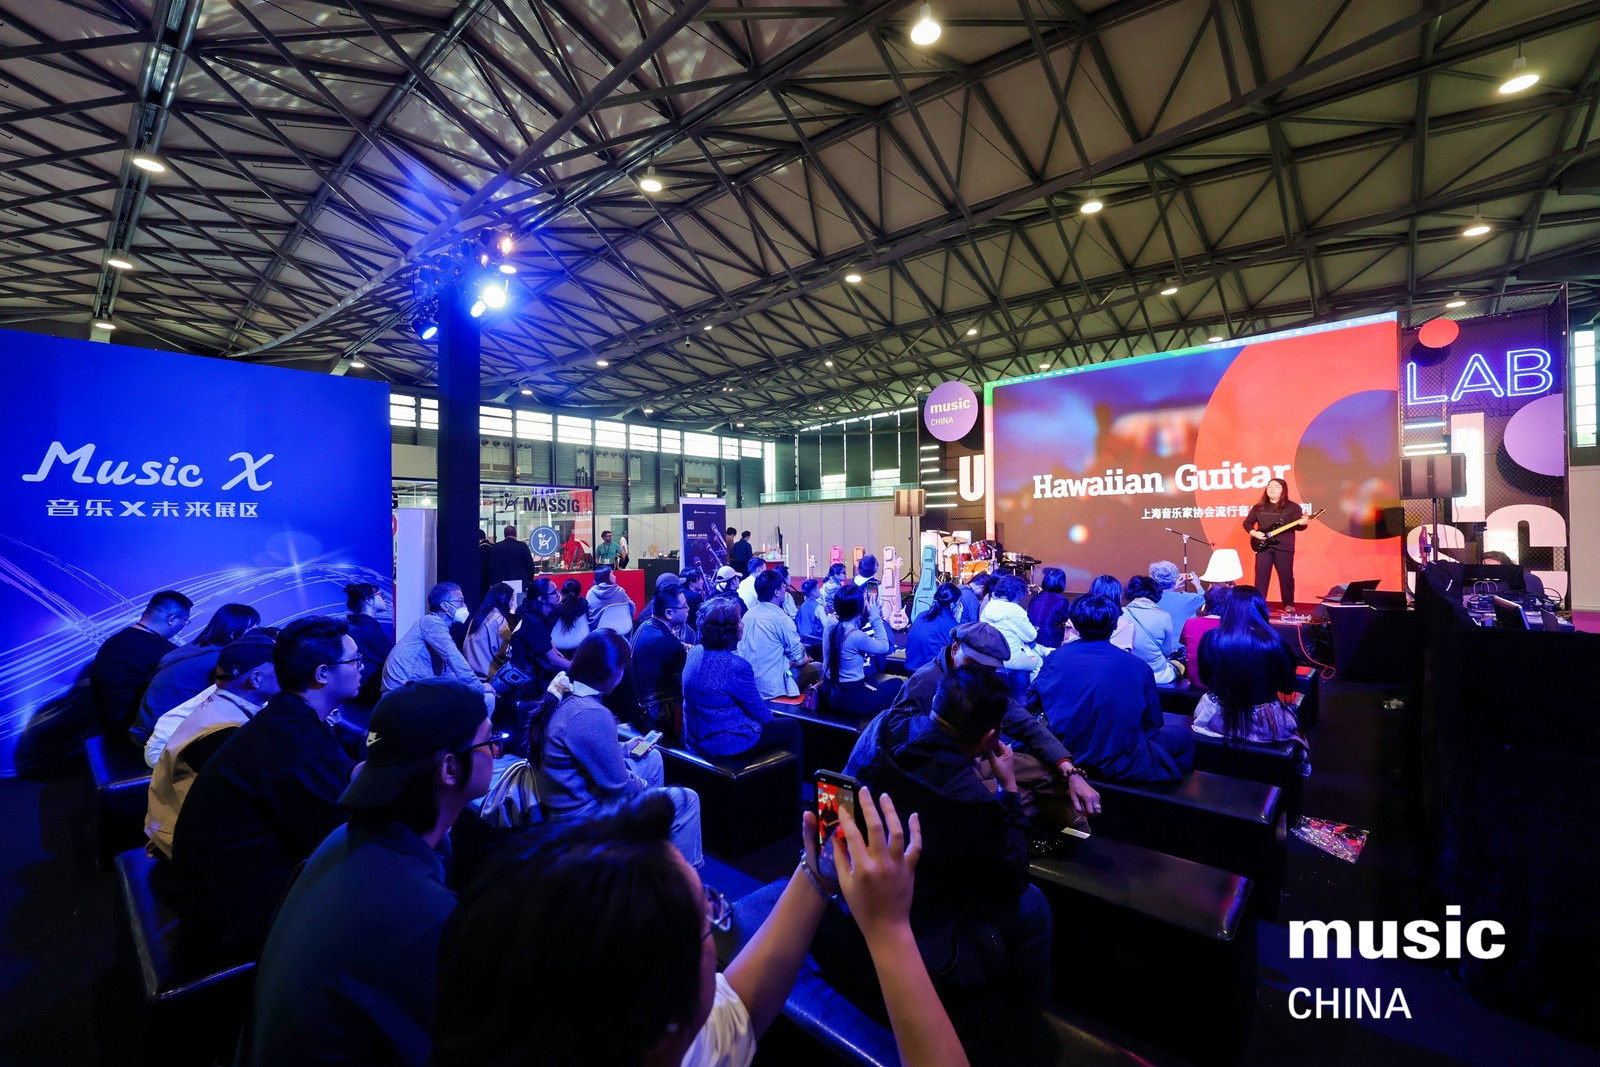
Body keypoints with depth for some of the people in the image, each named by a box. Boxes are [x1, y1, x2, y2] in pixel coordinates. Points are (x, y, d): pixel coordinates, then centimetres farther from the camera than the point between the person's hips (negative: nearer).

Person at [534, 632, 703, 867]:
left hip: (567, 797, 9)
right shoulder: (592, 715, -33)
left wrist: (623, 748, 13)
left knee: (652, 758, 22)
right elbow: (619, 787, -23)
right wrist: (644, 787, -4)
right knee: (687, 800, 0)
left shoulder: (564, 693, -5)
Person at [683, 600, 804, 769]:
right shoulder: (737, 666, -27)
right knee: (792, 727, 12)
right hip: (724, 743, -8)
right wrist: (769, 715, 8)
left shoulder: (695, 652, -4)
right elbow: (760, 713, -14)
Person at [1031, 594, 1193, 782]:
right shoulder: (1138, 667, -11)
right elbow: (1153, 723, 1)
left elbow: (1033, 702, 1)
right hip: (1121, 767, -3)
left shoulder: (1056, 657, -8)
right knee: (1183, 735, 25)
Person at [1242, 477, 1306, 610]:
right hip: (1263, 546, 2)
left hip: (1284, 547, -2)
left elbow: (1299, 526, -5)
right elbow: (1247, 522, 14)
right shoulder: (1259, 507, 10)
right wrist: (1254, 533, -3)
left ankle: (1289, 604, 16)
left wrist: (1302, 523, -27)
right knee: (1261, 575, 2)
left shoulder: (1292, 507, 2)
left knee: (1286, 576, 3)